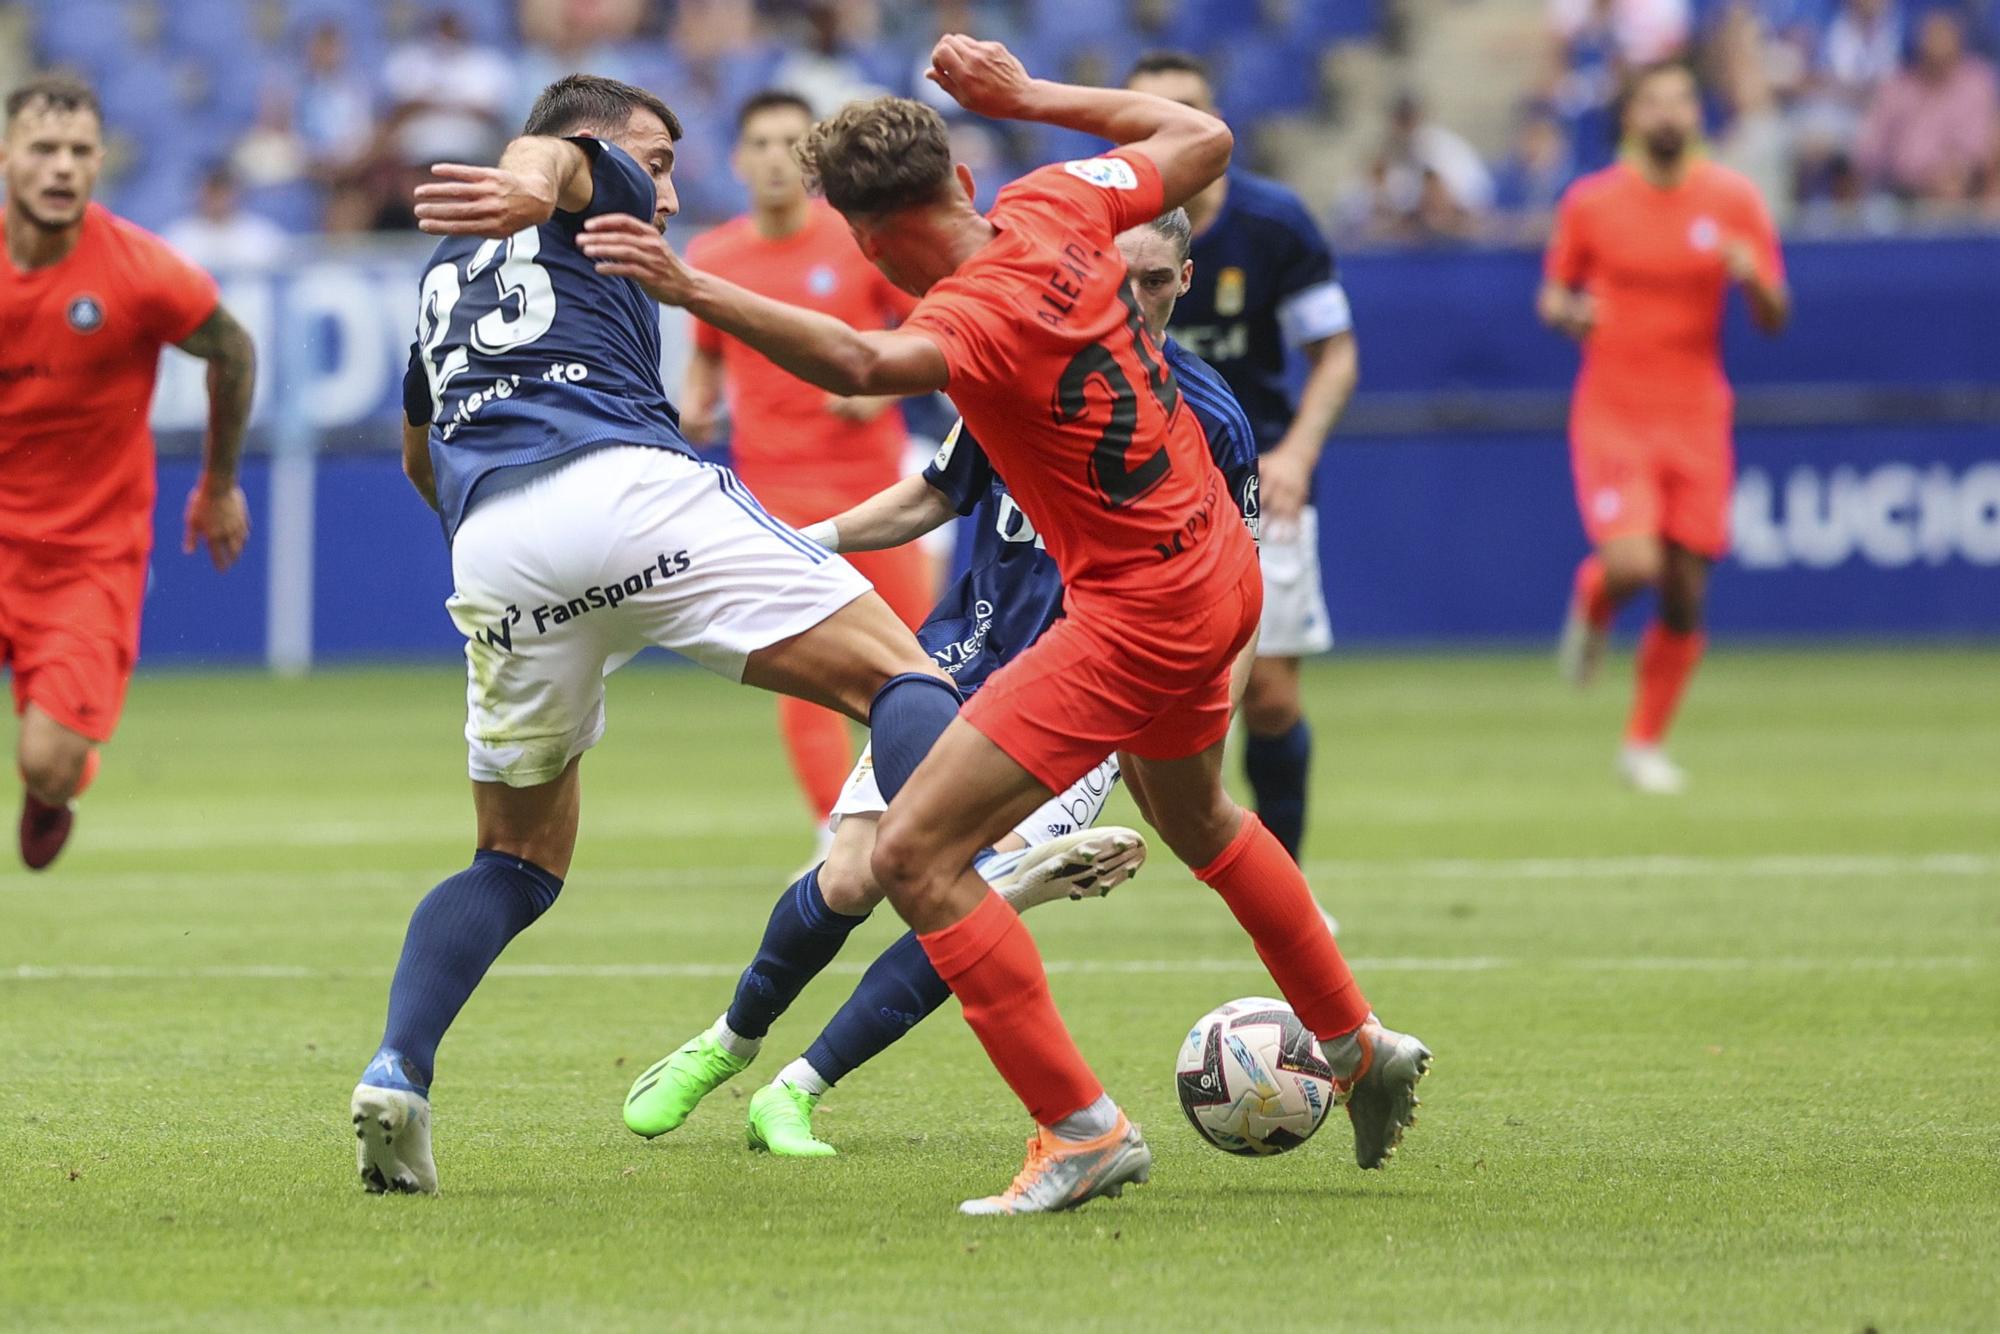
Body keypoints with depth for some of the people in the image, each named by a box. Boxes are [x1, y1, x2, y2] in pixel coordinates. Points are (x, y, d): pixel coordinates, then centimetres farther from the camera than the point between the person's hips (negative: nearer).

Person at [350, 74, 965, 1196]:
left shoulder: (449, 269, 38)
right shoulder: (598, 185, 21)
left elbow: (421, 451, 52)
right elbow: (555, 150, -5)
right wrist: (532, 185, -29)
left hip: (494, 552, 6)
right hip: (630, 486, -6)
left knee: (522, 859, 18)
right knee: (898, 677, -8)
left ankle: (396, 1075, -5)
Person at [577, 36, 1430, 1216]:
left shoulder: (980, 313, -28)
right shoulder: (1054, 210, -6)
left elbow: (859, 363, -49)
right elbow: (1202, 141, 12)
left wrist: (690, 289, -55)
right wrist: (1026, 94, 14)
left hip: (1140, 613, -10)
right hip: (1217, 567, 10)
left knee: (916, 852, -12)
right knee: (1194, 817, 36)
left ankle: (1084, 1130, -10)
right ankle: (1363, 1051, 52)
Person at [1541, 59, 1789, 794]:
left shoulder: (1734, 201, 2)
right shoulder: (1589, 202, 0)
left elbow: (1774, 319, 4)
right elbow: (1553, 294, 11)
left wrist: (1752, 279, -18)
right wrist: (1567, 312, -12)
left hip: (1696, 419, 2)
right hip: (1611, 416, -2)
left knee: (1685, 594, 2)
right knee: (1631, 562, -23)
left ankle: (1645, 742, 19)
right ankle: (1592, 602, 14)